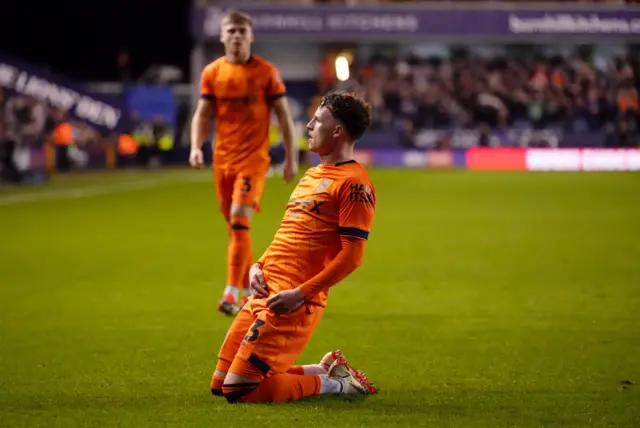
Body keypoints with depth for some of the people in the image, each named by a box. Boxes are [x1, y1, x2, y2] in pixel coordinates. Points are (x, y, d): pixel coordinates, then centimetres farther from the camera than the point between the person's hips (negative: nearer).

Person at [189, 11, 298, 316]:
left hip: (254, 158, -4)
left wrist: (291, 158, -1)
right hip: (223, 159, 4)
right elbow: (202, 114, 7)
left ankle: (231, 293, -18)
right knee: (234, 227, 10)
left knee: (239, 221, -18)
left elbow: (284, 115, 1)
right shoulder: (211, 73, 5)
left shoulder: (266, 72, -4)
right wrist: (196, 147, -10)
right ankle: (249, 292, 23)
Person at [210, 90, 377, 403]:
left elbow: (352, 256, -16)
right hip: (264, 292, 10)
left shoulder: (354, 183, -10)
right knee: (220, 385, 10)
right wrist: (259, 266, 9)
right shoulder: (312, 175, 21)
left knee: (239, 390, -15)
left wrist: (300, 294, -20)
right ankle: (326, 372, 17)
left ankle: (332, 384, 2)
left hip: (292, 303, -10)